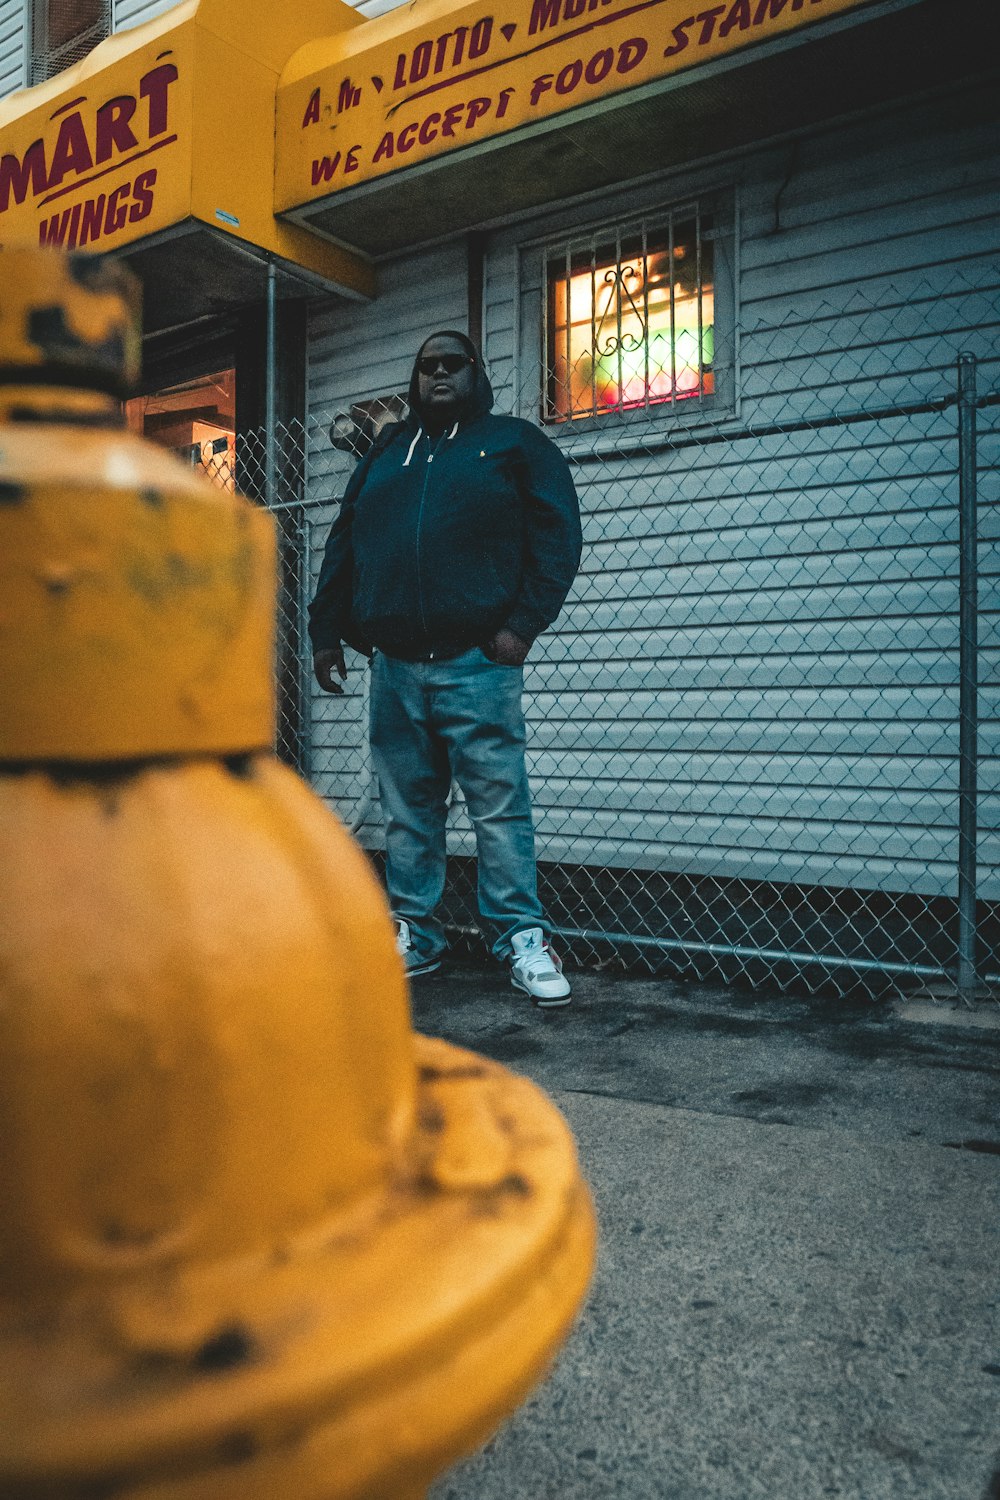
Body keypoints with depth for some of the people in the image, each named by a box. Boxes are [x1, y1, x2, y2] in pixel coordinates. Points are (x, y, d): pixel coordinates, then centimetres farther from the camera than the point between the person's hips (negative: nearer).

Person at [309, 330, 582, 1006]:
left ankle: (522, 938, 5)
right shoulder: (384, 454, 23)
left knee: (499, 806, -4)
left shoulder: (514, 442, 10)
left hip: (476, 662, -4)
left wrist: (522, 624, -10)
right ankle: (414, 934, 19)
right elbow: (343, 546, 22)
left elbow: (557, 536, 0)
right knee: (407, 811, 9)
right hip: (394, 666, 5)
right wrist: (327, 631, 13)